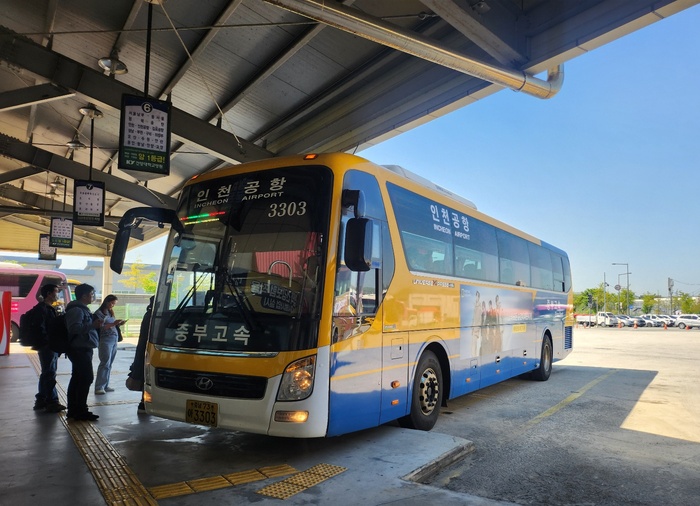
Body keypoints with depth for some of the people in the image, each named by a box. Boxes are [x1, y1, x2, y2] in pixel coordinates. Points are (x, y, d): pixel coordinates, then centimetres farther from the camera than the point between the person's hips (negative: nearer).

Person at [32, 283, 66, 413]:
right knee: (50, 374, -6)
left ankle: (41, 401, 21)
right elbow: (40, 328, -21)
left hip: (52, 346, 10)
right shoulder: (41, 308, -11)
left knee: (46, 374, 14)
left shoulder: (50, 308, 19)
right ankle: (52, 402, -3)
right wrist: (48, 342, -22)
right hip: (47, 346, -10)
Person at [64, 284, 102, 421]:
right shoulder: (76, 310, -15)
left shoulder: (82, 309, 19)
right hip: (81, 349, -11)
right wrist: (92, 325, -31)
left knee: (77, 379, 13)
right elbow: (74, 328, -28)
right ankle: (81, 411, -6)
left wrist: (96, 324, 24)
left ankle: (73, 410, 19)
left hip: (82, 349, 11)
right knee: (86, 379, -11)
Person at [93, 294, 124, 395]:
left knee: (109, 364, 7)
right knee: (105, 363, -11)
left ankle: (105, 385, 11)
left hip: (114, 340, 7)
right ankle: (99, 387, -10)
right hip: (105, 340, -7)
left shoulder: (110, 313, 20)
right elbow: (100, 327, -12)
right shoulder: (99, 313, -2)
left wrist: (118, 324, 4)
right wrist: (113, 324, -19)